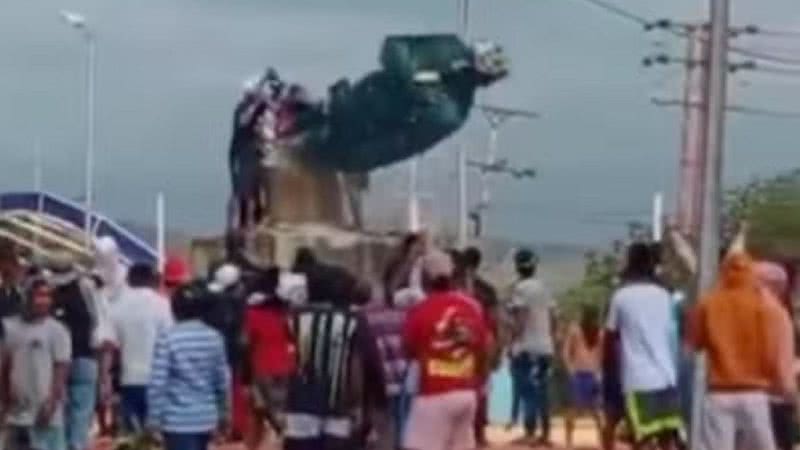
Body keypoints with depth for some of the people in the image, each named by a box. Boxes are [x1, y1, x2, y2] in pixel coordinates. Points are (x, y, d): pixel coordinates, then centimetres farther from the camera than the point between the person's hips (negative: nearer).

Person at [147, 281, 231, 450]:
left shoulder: (168, 339, -13)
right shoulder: (214, 337, 1)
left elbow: (158, 382, -14)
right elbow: (223, 379, 7)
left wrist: (154, 417, -6)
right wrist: (223, 413, 18)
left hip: (177, 419, -5)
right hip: (206, 417, 5)